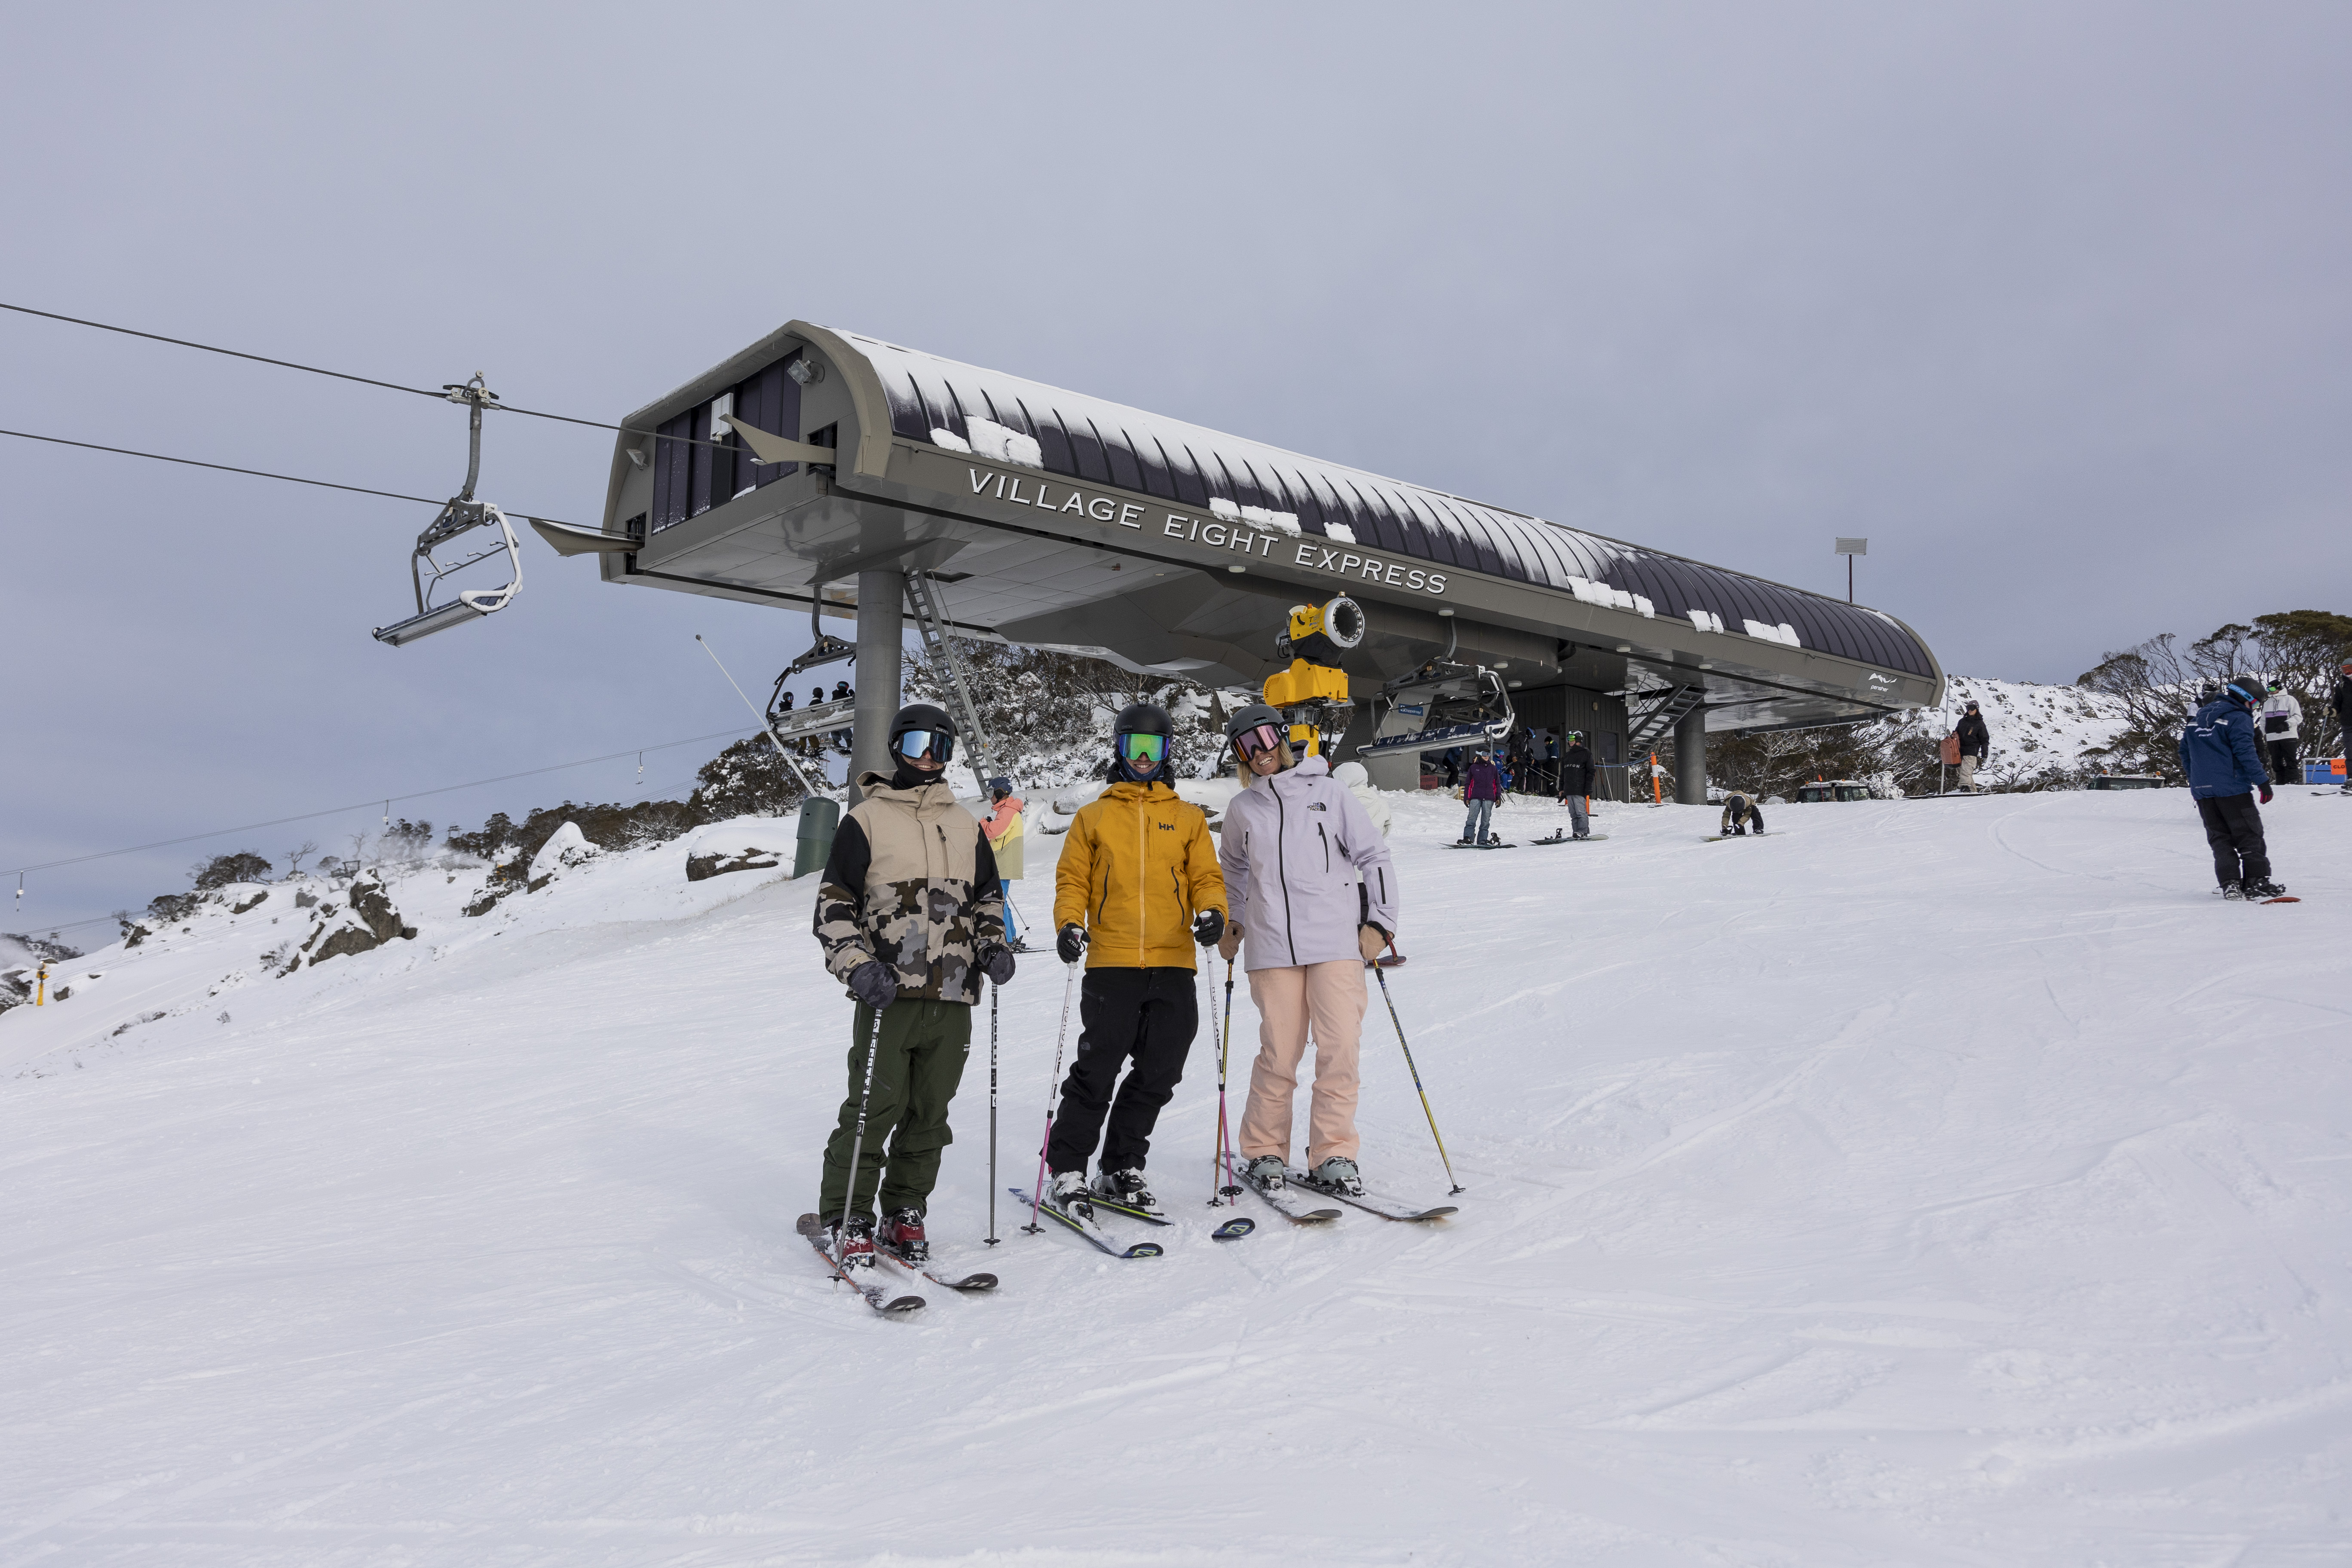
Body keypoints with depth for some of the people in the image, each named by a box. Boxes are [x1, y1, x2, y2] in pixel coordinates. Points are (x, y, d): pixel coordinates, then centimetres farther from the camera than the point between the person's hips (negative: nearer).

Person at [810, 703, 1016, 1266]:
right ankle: (846, 1221, 6)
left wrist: (992, 947, 7)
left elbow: (988, 897, 26)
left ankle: (905, 1214, 21)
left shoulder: (965, 825, 17)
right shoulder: (866, 820, 3)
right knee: (874, 1110, -7)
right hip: (888, 994, -4)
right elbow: (834, 905, 1)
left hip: (953, 997, 4)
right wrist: (858, 967, -13)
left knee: (929, 1115, 8)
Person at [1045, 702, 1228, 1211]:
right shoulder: (1093, 817, 13)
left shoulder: (1188, 818, 16)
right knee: (1097, 1073, -7)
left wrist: (1211, 912, -12)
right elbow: (1072, 881, 10)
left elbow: (1206, 877, 10)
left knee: (1158, 1076, 4)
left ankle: (1123, 1167, 19)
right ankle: (1067, 1168, 6)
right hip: (1111, 964, -2)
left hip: (1173, 966, 2)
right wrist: (1068, 925, -9)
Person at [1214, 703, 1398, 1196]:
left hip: (1337, 942, -1)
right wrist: (1230, 924, 22)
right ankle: (1265, 1150, 16)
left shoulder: (1328, 792, 5)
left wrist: (1380, 922, 2)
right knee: (1279, 1054, 0)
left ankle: (1333, 1153, 6)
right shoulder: (1242, 809, 11)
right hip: (1272, 948, 1)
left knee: (1340, 1049, -5)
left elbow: (1374, 856, 8)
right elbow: (1232, 869, 30)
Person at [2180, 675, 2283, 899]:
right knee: (2250, 835, 2)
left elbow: (2184, 750, 23)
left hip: (2202, 790, 7)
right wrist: (2262, 781, -14)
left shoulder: (2199, 717, 18)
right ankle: (2256, 882, -1)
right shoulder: (2239, 718, -6)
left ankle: (2229, 884, -3)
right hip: (2232, 788, -7)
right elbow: (2245, 752, -16)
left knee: (2220, 839, 7)